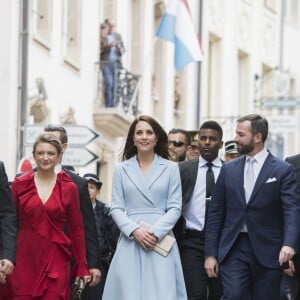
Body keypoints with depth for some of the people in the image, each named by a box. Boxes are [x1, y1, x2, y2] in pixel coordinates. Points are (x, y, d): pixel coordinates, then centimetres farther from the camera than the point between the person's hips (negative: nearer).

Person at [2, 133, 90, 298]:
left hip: (56, 262, 0)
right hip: (23, 259, 0)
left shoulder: (69, 188, 4)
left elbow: (76, 229, 8)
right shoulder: (19, 184, 5)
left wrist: (82, 266, 6)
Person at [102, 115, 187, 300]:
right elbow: (116, 208, 5)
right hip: (130, 241, 1)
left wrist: (156, 233, -12)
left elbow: (175, 208, 2)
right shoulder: (122, 169, 9)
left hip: (161, 242, -1)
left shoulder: (171, 168, 6)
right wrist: (135, 231, -11)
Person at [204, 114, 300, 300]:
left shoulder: (283, 170, -1)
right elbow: (216, 213, 11)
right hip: (234, 249, 2)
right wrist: (211, 253, 5)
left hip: (268, 250, -2)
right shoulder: (229, 169, 10)